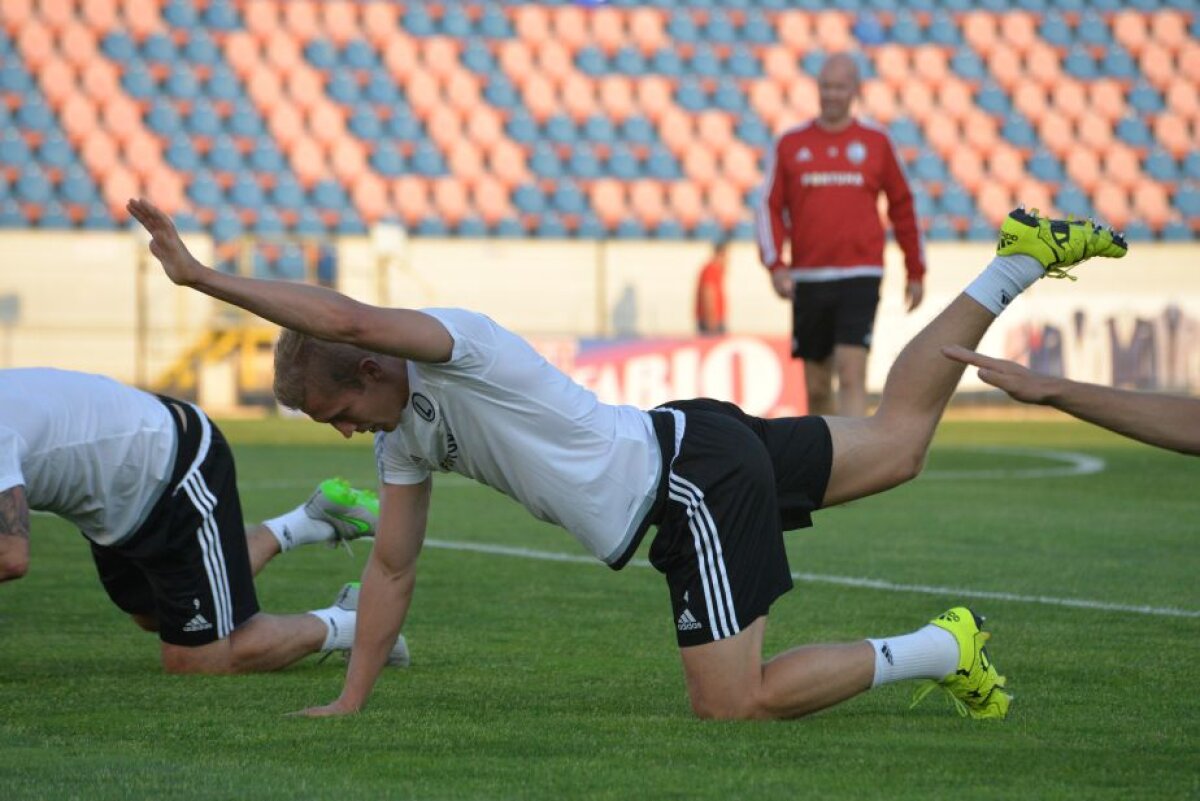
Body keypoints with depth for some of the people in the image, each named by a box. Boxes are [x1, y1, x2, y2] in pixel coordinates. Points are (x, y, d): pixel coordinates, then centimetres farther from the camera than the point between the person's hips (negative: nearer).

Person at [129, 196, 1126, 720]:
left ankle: (939, 649, -3)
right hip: (697, 459, 10)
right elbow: (392, 570, 13)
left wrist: (202, 275, -40)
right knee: (897, 438, 22)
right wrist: (350, 704, 7)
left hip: (695, 471, -10)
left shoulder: (455, 343, -18)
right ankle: (1017, 263, 29)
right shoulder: (407, 434, 8)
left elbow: (343, 319, -39)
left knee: (733, 705, -13)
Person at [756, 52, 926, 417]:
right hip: (807, 279, 2)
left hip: (860, 277, -2)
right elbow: (768, 207, 6)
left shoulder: (876, 142, 6)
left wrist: (916, 271, 15)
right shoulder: (790, 144, 7)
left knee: (851, 375, -15)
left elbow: (902, 206, 13)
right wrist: (775, 264, -8)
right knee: (816, 387, 8)